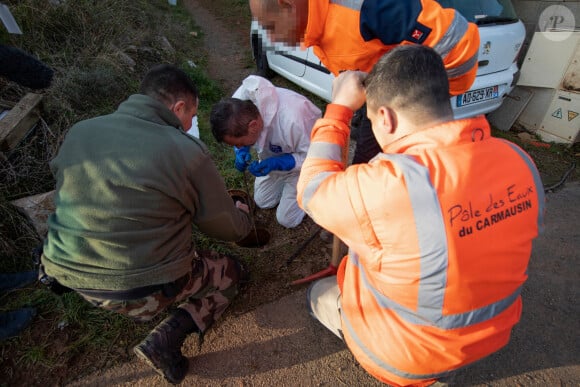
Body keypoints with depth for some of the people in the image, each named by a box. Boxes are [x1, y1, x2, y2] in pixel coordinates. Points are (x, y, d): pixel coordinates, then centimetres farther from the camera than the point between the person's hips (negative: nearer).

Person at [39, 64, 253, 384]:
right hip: (142, 289, -6)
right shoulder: (187, 151, -17)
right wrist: (242, 210, 18)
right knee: (231, 271, 18)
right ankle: (166, 339, -1)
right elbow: (229, 229, -7)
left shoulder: (79, 131, 0)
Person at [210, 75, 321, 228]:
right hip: (273, 156, 5)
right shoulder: (240, 99, -28)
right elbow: (238, 136, -5)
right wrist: (242, 151, -26)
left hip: (302, 163, -5)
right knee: (262, 202, 17)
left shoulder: (293, 120, -47)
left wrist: (277, 163, -39)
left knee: (286, 219, 3)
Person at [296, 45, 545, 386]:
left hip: (406, 354, -5)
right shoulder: (519, 160, -16)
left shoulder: (388, 185, -38)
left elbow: (312, 191, -20)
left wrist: (340, 107, -14)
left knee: (319, 294, 20)